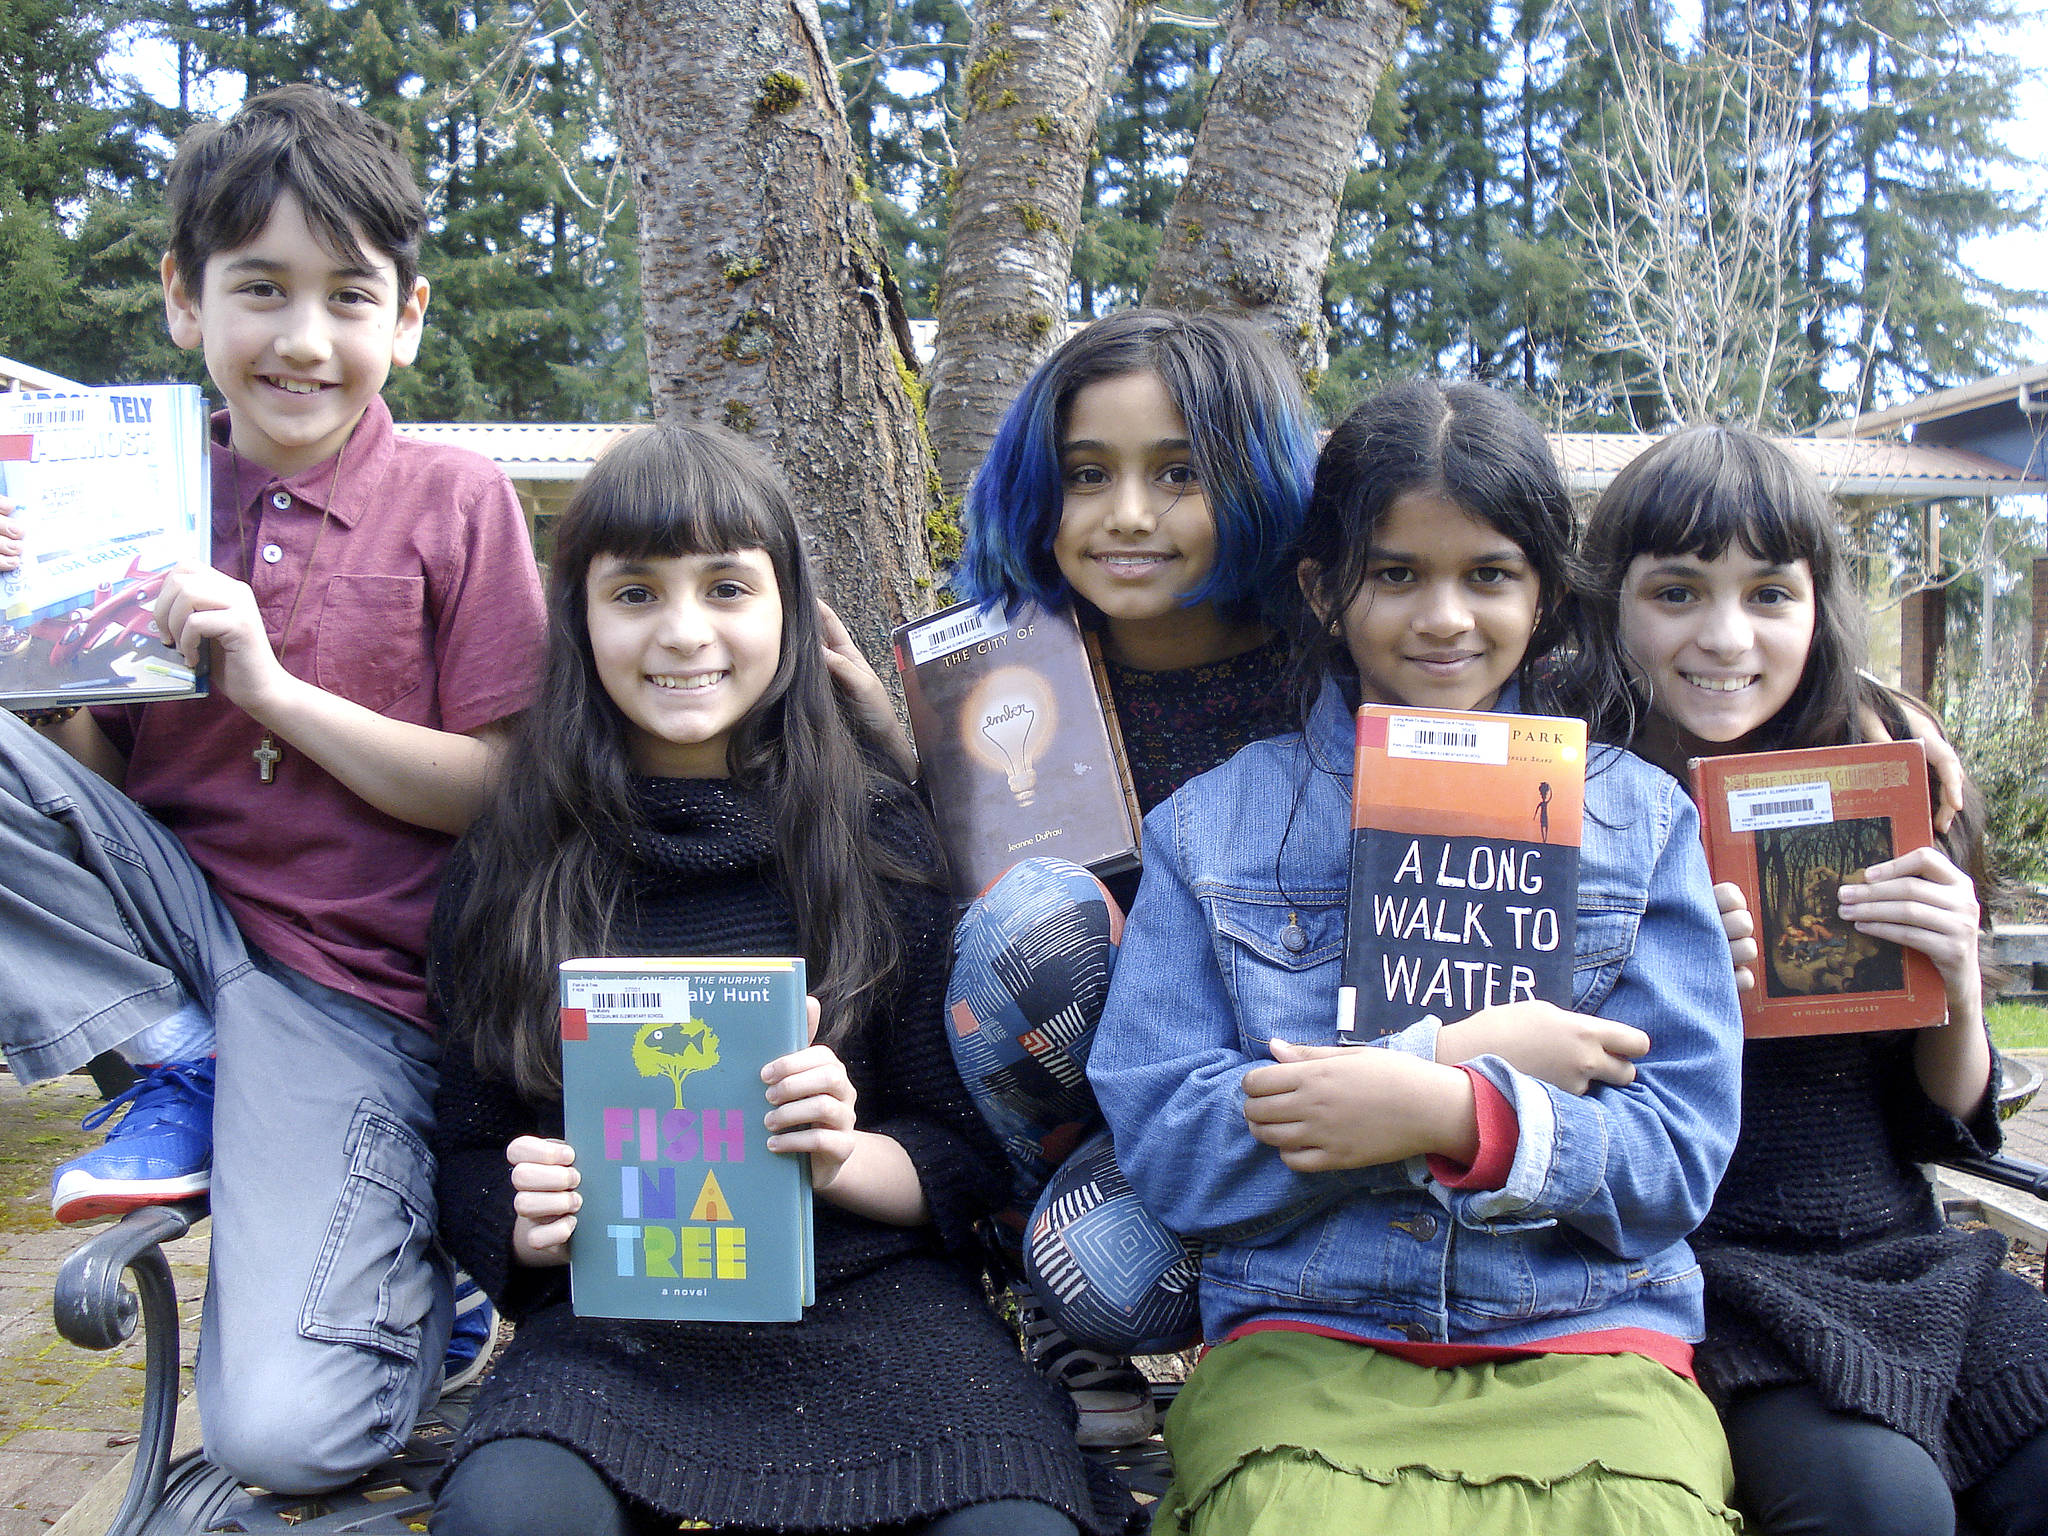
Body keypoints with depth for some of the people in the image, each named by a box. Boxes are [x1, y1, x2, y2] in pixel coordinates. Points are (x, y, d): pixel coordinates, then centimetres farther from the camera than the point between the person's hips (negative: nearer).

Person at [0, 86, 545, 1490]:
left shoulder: (456, 501, -4)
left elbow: (502, 793, -8)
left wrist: (273, 686, -17)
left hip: (350, 985, -4)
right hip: (169, 913, 4)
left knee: (283, 1434, -20)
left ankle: (414, 1257, 13)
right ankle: (177, 1065, -6)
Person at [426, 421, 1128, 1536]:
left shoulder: (876, 830, 3)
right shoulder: (510, 865, 5)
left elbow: (970, 1154, 5)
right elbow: (467, 1153, 11)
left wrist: (845, 1156, -16)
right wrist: (528, 1219, -12)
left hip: (873, 1296, 0)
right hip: (612, 1318, 0)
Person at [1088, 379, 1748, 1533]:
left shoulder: (1641, 819, 11)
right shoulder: (1212, 827, 8)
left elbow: (1677, 1159, 3)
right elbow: (1165, 1150, -2)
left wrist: (1452, 1117, -16)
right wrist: (1462, 1056, -9)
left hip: (1586, 1350, 2)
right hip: (1305, 1349, -1)